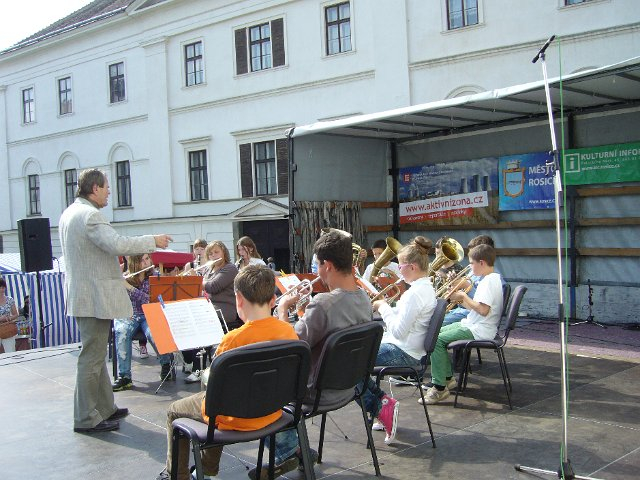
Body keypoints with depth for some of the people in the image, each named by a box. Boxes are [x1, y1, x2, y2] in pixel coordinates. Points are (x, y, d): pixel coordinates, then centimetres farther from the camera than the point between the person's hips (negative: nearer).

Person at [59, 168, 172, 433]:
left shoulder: (69, 213, 13)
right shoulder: (89, 215, -19)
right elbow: (117, 244, -29)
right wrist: (153, 241, -19)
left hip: (82, 294, 11)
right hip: (94, 297, -11)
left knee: (96, 354, 17)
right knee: (92, 357, -3)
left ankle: (104, 408, 28)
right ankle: (86, 418, 5)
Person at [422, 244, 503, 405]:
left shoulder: (489, 280, -17)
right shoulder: (490, 279, 16)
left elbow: (483, 310, -28)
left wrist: (463, 296, -17)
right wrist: (461, 299, 5)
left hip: (478, 331, -11)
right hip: (472, 324, 11)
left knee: (437, 341, -21)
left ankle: (440, 388, -16)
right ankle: (447, 378, 19)